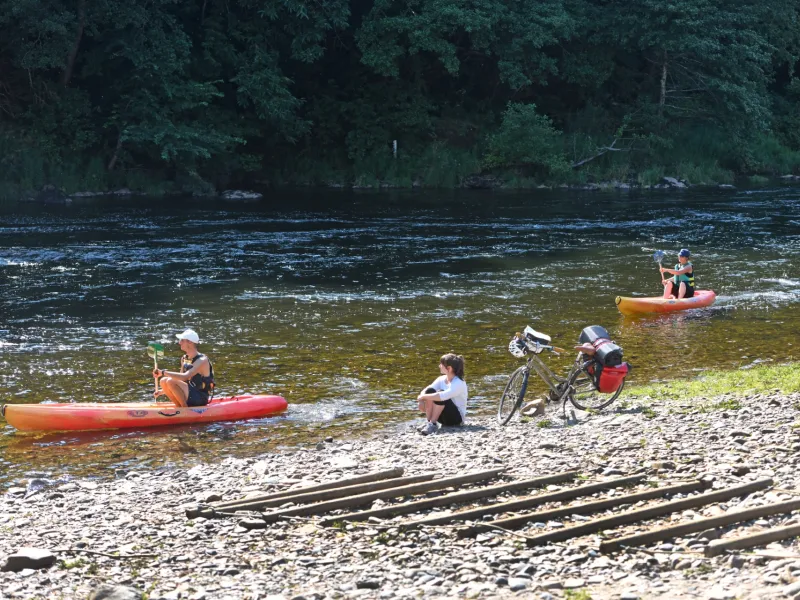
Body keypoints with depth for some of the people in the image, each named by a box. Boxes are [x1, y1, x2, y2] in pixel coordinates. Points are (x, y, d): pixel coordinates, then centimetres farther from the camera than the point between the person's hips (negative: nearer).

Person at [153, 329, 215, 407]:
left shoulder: (202, 360, -17)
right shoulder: (184, 359, 11)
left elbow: (185, 377, -31)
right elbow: (180, 380, 20)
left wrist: (163, 373, -30)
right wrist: (162, 392, 12)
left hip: (199, 399, -8)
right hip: (188, 396, 8)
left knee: (171, 382, -25)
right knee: (164, 381, -7)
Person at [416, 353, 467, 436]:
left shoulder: (459, 383, -21)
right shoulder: (441, 379, 2)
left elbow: (442, 396, -37)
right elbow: (426, 391, -7)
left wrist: (423, 397, -31)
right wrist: (421, 399, -29)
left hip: (457, 417, -6)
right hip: (444, 416, 6)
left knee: (440, 393, -30)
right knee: (430, 391, -18)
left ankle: (433, 424, -28)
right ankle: (428, 422, -19)